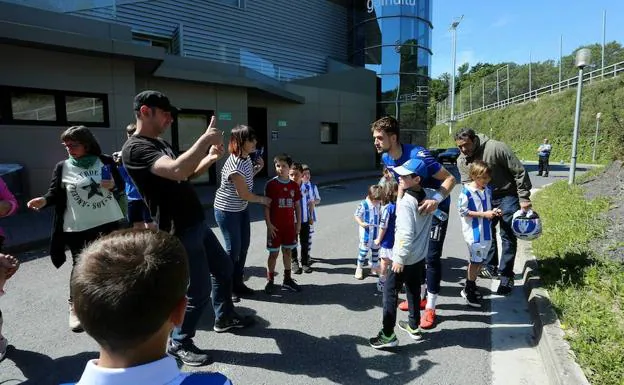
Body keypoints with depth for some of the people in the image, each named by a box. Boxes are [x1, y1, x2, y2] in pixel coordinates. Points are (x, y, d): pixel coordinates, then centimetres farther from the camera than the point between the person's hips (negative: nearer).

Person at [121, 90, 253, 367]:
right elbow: (177, 171, -35)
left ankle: (224, 318, 42)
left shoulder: (160, 143, 14)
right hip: (180, 232, -10)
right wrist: (205, 139, -25)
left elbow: (186, 174, 20)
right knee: (199, 290, 0)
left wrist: (209, 158, 2)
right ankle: (179, 344, 23)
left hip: (197, 223, 10)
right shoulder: (135, 149, -18)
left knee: (223, 268, 21)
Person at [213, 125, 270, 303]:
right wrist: (262, 199, -7)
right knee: (233, 249, 1)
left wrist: (257, 168, -1)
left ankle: (238, 283, 29)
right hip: (227, 210, -8)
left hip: (242, 208, 8)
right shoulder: (235, 164, -29)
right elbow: (243, 193, -22)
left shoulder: (247, 157, -2)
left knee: (244, 246, 13)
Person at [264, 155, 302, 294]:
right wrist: (269, 224, -12)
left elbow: (297, 205, 8)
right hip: (275, 226, -3)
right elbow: (266, 206, -8)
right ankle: (270, 281, 20)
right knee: (273, 253, 5)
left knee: (288, 252, 13)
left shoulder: (294, 185, 2)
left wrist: (298, 223, 6)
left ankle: (287, 280, 27)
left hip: (290, 225, 4)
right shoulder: (271, 184, -9)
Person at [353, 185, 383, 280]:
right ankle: (359, 268, 21)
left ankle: (375, 267, 34)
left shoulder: (379, 204, -2)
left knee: (376, 250, 17)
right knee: (363, 250, 4)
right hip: (366, 233, -5)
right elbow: (356, 216, -13)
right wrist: (361, 223, -29)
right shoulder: (363, 205, -18)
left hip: (377, 232, 5)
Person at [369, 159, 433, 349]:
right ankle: (414, 326, 35)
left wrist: (399, 259, -21)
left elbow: (406, 234, -27)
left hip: (405, 257, -8)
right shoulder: (429, 195, -2)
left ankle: (388, 335, 7)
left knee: (390, 292, 3)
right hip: (420, 256, 8)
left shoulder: (405, 202, -23)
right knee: (414, 291, 21)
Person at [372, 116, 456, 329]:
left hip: (436, 207, -7)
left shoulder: (417, 154, -31)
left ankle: (430, 308, 9)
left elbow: (450, 179, -30)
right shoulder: (387, 158, -9)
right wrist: (399, 205, -1)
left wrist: (435, 200, -46)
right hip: (415, 206, 7)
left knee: (431, 257, -6)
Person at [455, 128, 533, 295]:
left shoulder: (496, 148, -24)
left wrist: (524, 198, -17)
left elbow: (519, 171, -19)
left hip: (507, 195, -6)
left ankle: (506, 276, 7)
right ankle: (490, 266, 32)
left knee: (508, 236, -2)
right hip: (485, 198, 6)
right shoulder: (461, 161, -6)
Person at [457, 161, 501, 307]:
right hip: (474, 232, -7)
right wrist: (484, 214, -18)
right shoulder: (467, 191, -16)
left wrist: (493, 211, -2)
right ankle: (468, 290, 15)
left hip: (486, 231, 7)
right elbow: (463, 211, -16)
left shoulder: (488, 190, 6)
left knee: (479, 260, 15)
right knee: (476, 260, 0)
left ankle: (471, 284, 32)